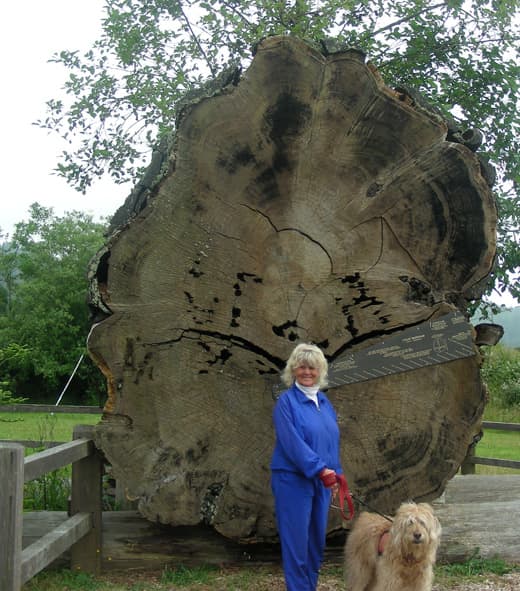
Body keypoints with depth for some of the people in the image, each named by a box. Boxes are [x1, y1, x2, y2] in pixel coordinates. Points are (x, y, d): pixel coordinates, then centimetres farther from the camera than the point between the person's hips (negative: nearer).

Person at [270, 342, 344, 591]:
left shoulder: (324, 402, 12)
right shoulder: (286, 401, -9)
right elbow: (292, 442, -18)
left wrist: (336, 473, 11)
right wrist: (321, 469, -23)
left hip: (321, 481, 7)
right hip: (293, 479, -7)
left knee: (317, 539, 12)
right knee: (296, 539, -3)